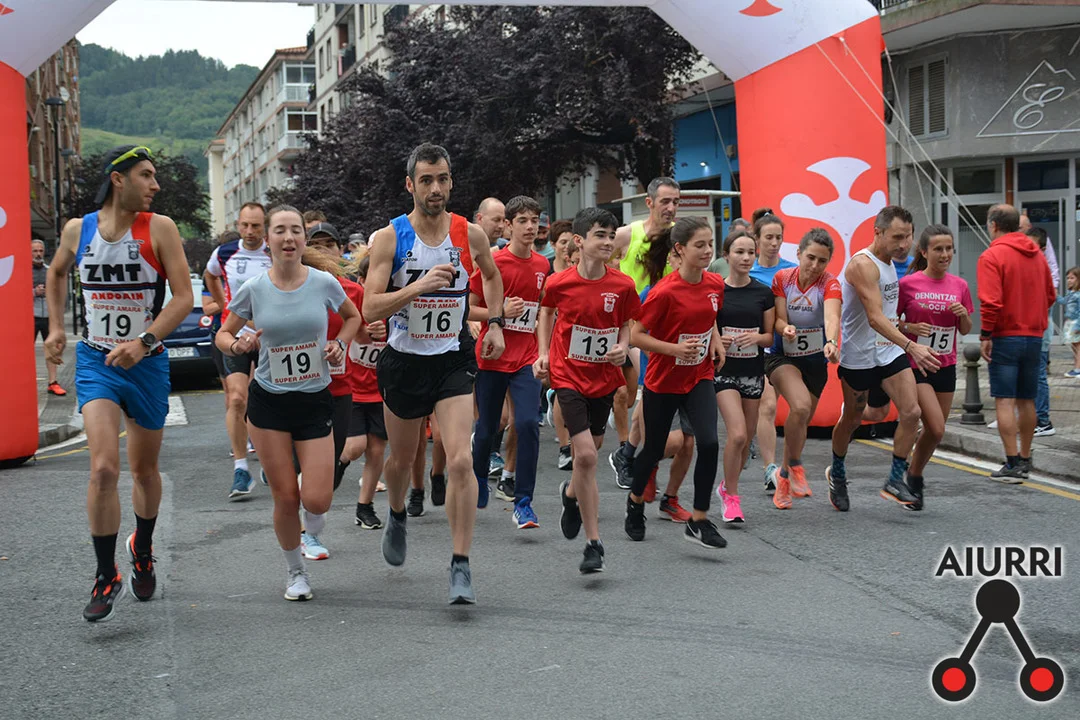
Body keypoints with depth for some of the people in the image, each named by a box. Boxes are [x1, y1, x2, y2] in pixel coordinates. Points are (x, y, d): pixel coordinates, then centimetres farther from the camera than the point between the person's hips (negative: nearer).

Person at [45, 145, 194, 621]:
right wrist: (55, 327, 12)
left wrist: (144, 341, -24)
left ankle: (143, 550, 41)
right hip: (95, 360, 0)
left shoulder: (159, 229, -8)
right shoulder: (77, 230, -1)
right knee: (103, 467, -16)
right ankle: (105, 577, -1)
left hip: (147, 363, 0)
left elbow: (184, 297, -12)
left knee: (144, 469, 14)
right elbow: (56, 273, 21)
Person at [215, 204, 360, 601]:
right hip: (268, 403, 0)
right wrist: (237, 346, -15)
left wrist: (339, 344, -4)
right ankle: (295, 570, 27)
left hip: (315, 401, 0)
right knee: (286, 497, 2)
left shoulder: (323, 282, -6)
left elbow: (352, 316, 14)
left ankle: (313, 520, 32)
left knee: (316, 500, -8)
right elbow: (223, 334, 7)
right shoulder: (253, 289, -7)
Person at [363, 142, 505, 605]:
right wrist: (418, 286, -28)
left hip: (454, 360, 0)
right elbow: (370, 309, -16)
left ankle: (461, 565, -6)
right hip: (405, 361, 0)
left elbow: (492, 276, 20)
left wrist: (495, 323, 9)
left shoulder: (470, 234, -2)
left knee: (460, 461, -15)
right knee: (402, 457, 18)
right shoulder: (389, 238, -9)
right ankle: (397, 516, 52)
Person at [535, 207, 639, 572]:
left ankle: (571, 493, 54)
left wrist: (622, 347, -10)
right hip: (568, 375, -3)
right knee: (585, 454, -14)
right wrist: (543, 353, 2)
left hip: (604, 376, 3)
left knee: (592, 449, 18)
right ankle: (593, 543, -6)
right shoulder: (559, 283, -11)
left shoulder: (622, 285, -7)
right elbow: (546, 312, 10)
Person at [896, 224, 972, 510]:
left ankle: (913, 478, 29)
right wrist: (909, 328, -20)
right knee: (936, 428, -14)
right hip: (915, 365, -5)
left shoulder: (959, 286, 4)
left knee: (935, 431, 9)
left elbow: (965, 330, 10)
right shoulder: (908, 283, -8)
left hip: (946, 366, 5)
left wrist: (963, 314, -11)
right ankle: (914, 478, 8)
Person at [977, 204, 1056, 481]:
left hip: (1005, 337, -6)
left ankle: (1013, 464, -6)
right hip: (1034, 336, 6)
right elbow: (1050, 295, 16)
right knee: (1026, 400, 14)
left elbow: (991, 301, -19)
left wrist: (985, 335, -13)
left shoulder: (992, 256, -11)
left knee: (1004, 400, -3)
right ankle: (1025, 459, 22)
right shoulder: (1037, 255, 10)